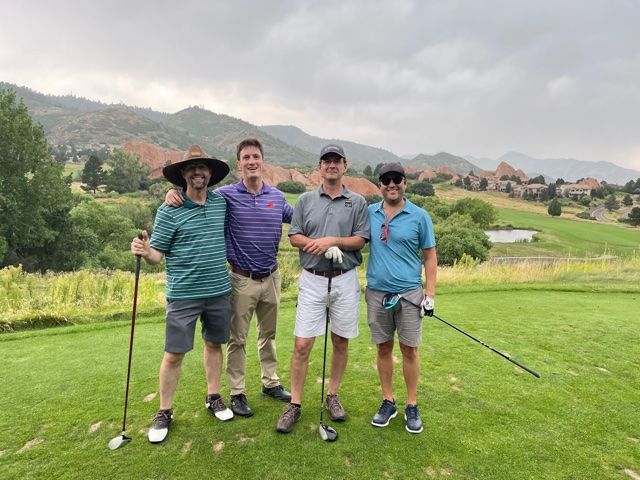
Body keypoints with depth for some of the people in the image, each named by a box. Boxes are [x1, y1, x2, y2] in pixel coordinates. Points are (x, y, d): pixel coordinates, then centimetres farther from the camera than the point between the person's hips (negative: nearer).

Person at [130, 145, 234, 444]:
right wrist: (144, 251, -27)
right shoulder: (169, 211, -7)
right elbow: (157, 254, -8)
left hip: (219, 291, 4)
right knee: (174, 354, 4)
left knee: (214, 344, 16)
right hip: (183, 295, -4)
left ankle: (213, 398, 34)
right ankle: (164, 412, 22)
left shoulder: (222, 204, 4)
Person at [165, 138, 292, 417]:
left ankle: (270, 383, 36)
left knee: (269, 333, 19)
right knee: (237, 338, 7)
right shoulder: (226, 195, -9)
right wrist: (174, 192, -22)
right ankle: (237, 393, 23)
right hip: (242, 279, -4)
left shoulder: (277, 196, 3)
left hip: (271, 277, 4)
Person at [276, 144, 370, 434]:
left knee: (341, 342, 10)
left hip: (345, 280, 0)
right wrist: (318, 245, -14)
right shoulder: (306, 200, 7)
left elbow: (360, 240, -2)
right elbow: (294, 237, 4)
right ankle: (295, 404, 13)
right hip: (312, 279, 0)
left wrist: (332, 240, -16)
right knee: (302, 344, -1)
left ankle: (333, 396, 29)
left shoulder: (358, 202, 4)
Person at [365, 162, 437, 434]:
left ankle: (412, 406, 22)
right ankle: (388, 402, 26)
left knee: (409, 350, 6)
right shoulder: (369, 213, 4)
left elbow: (430, 256, 1)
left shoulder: (419, 216, -1)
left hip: (409, 293, -2)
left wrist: (430, 293, -4)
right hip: (377, 292, 2)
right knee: (383, 349, 11)